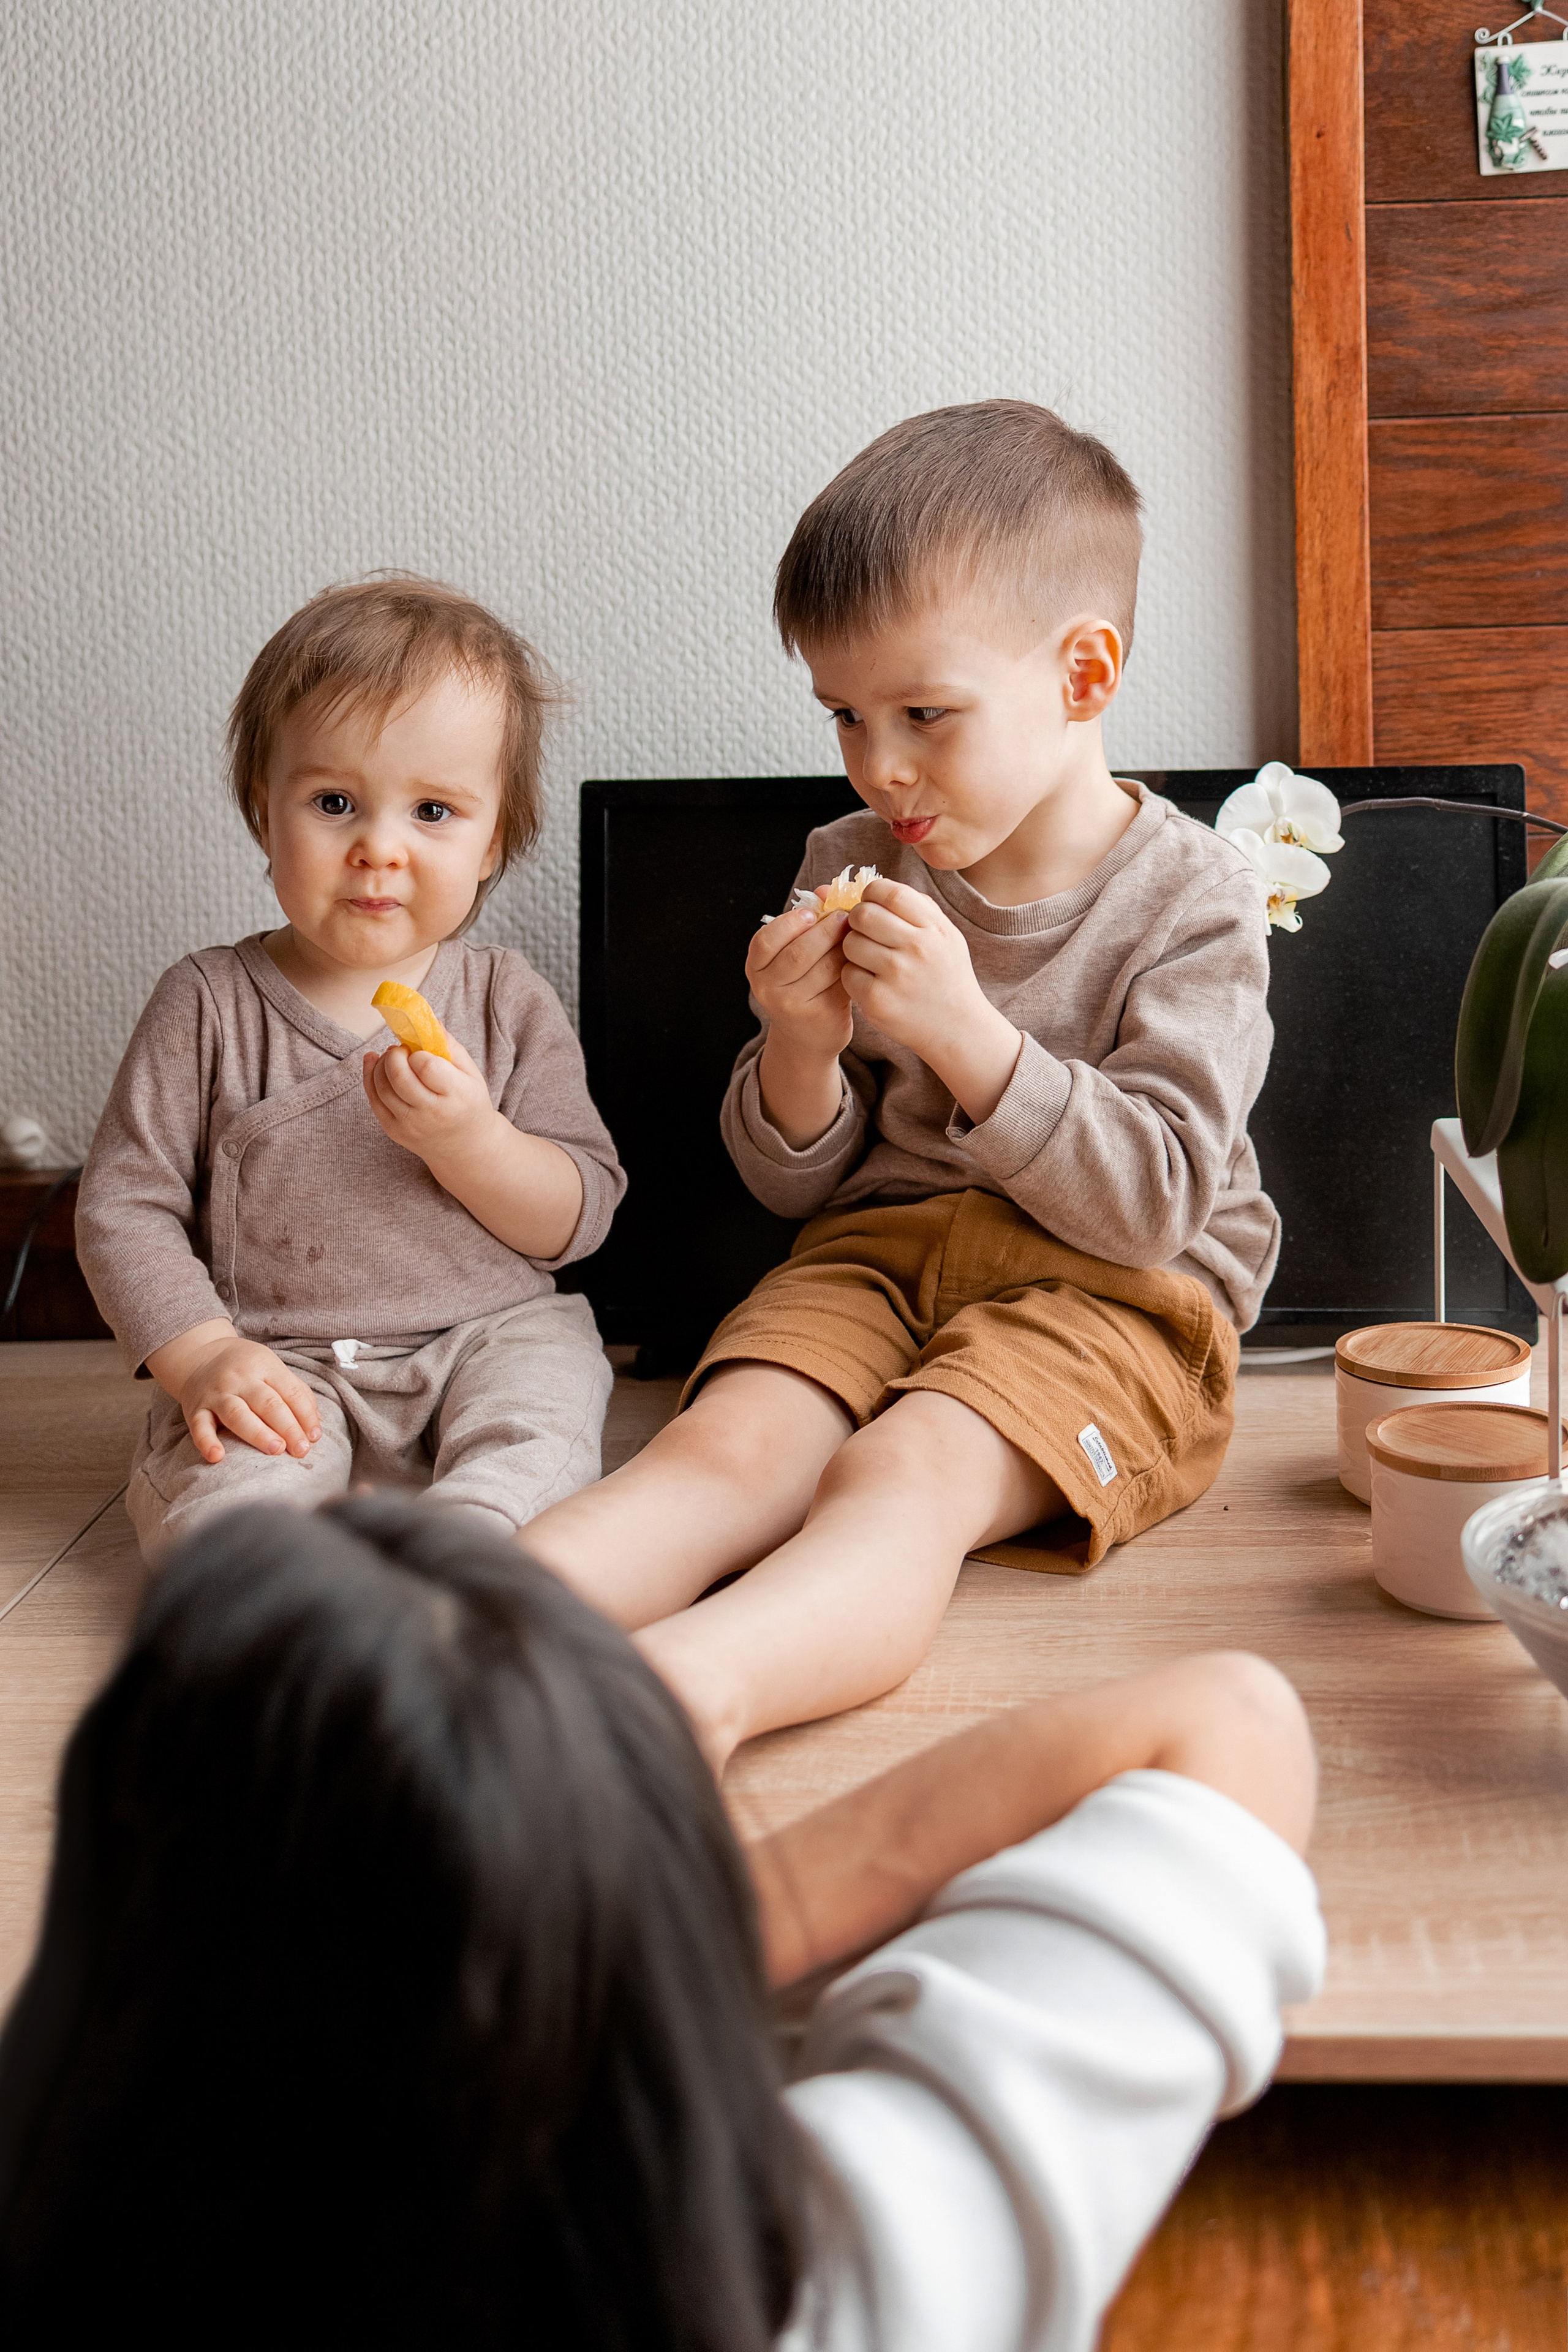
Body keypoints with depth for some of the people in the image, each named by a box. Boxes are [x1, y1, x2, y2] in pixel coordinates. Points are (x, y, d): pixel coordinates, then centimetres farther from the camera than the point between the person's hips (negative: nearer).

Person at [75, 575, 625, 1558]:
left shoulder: (508, 1001, 2)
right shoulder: (210, 1004, 0)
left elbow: (580, 1216, 0)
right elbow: (125, 1206, 0)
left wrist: (469, 1143, -20)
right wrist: (204, 1355, -15)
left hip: (485, 1336, 1)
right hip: (281, 1366, 0)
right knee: (224, 1490, -29)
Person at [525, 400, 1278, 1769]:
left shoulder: (1192, 901, -5)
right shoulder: (853, 867, 8)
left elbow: (1153, 1203, -14)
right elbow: (797, 1183, 11)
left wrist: (964, 1029, -23)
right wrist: (801, 1053, -13)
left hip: (1105, 1292, -4)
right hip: (878, 1248, 4)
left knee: (904, 1474, -32)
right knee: (730, 1445, -25)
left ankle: (686, 1685, -57)